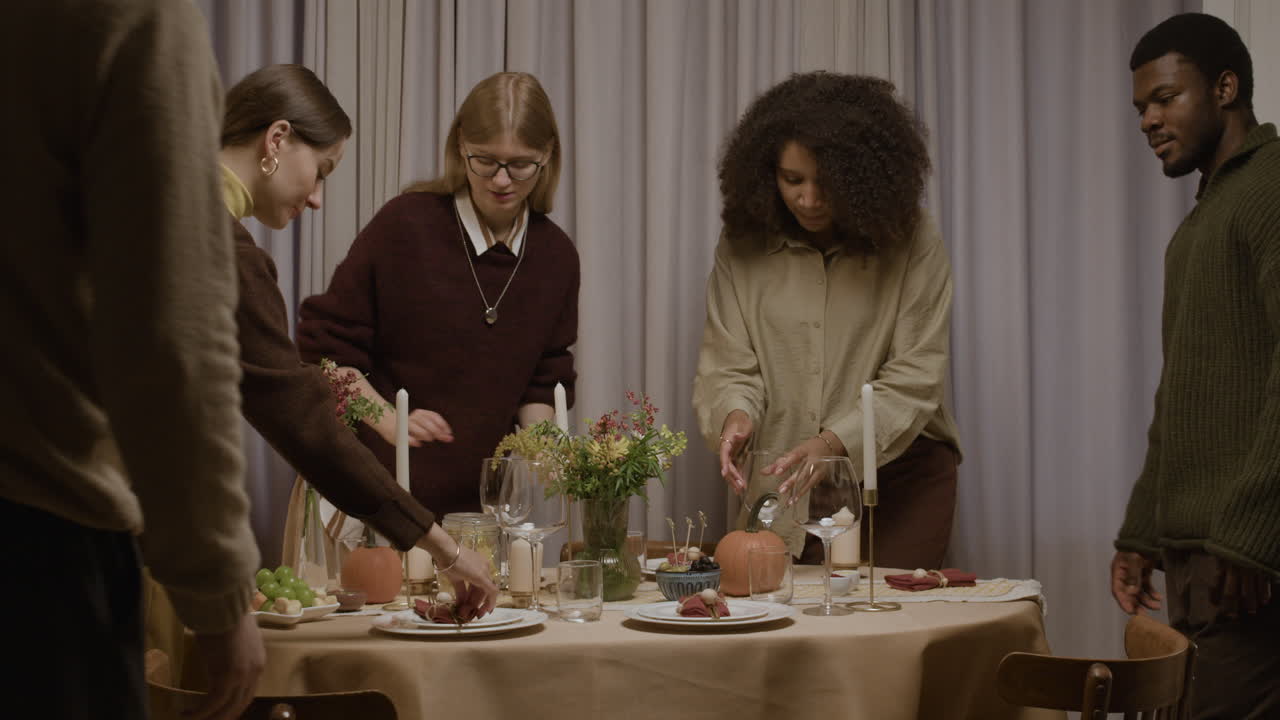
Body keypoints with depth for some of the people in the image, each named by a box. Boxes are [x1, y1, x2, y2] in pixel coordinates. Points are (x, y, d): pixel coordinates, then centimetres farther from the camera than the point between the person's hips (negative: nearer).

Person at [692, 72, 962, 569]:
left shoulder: (912, 242, -8)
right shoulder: (743, 247, -2)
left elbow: (914, 377, -12)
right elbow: (728, 365, -1)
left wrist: (834, 443, -25)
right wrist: (735, 413, -24)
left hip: (898, 469, -1)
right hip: (783, 477, 2)